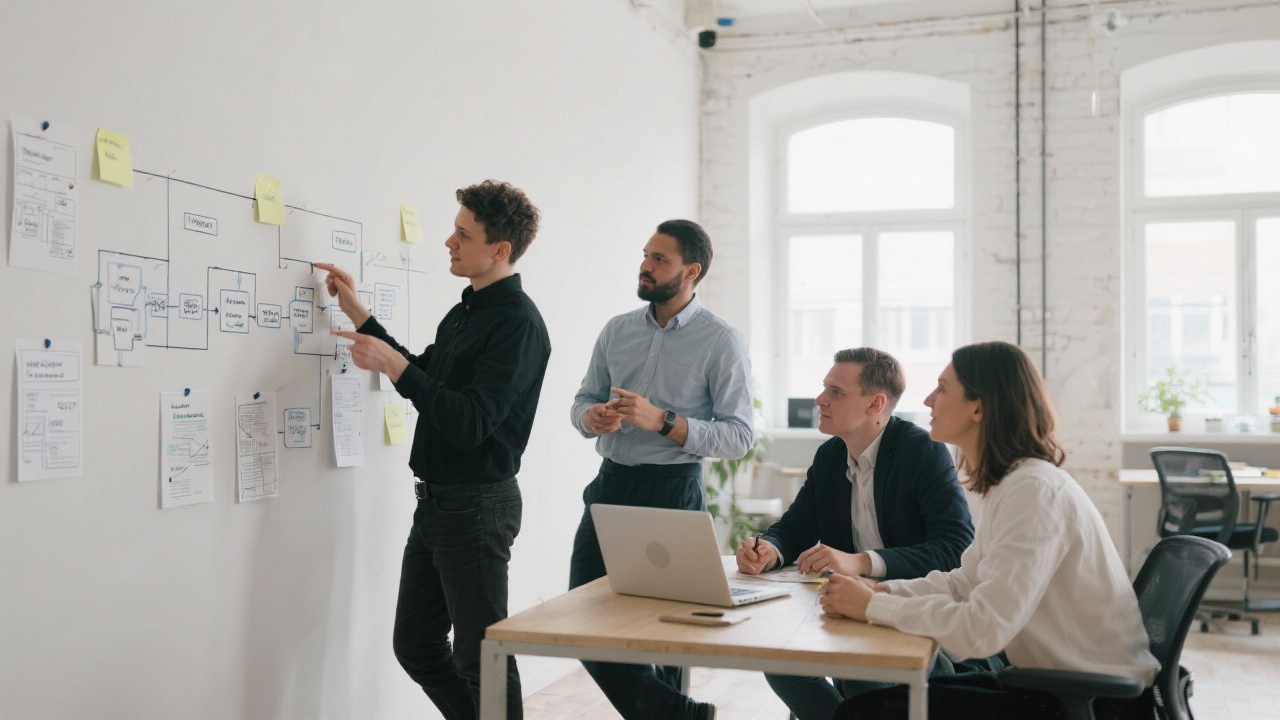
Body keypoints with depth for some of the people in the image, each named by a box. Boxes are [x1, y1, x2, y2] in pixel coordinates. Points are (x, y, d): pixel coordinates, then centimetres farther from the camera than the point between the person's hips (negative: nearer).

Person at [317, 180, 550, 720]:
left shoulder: (517, 322, -17)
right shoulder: (466, 311, 13)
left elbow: (469, 421, -24)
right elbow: (424, 379, 25)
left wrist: (395, 367, -27)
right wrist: (357, 313, 20)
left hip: (477, 506, -10)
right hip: (435, 501, 10)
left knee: (480, 656, 0)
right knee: (415, 645, 16)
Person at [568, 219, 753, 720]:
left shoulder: (722, 343, -6)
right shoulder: (617, 330, 10)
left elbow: (738, 436, -11)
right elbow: (582, 402, 16)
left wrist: (663, 422, -21)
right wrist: (593, 417, -8)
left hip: (673, 494, -5)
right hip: (611, 487, 5)